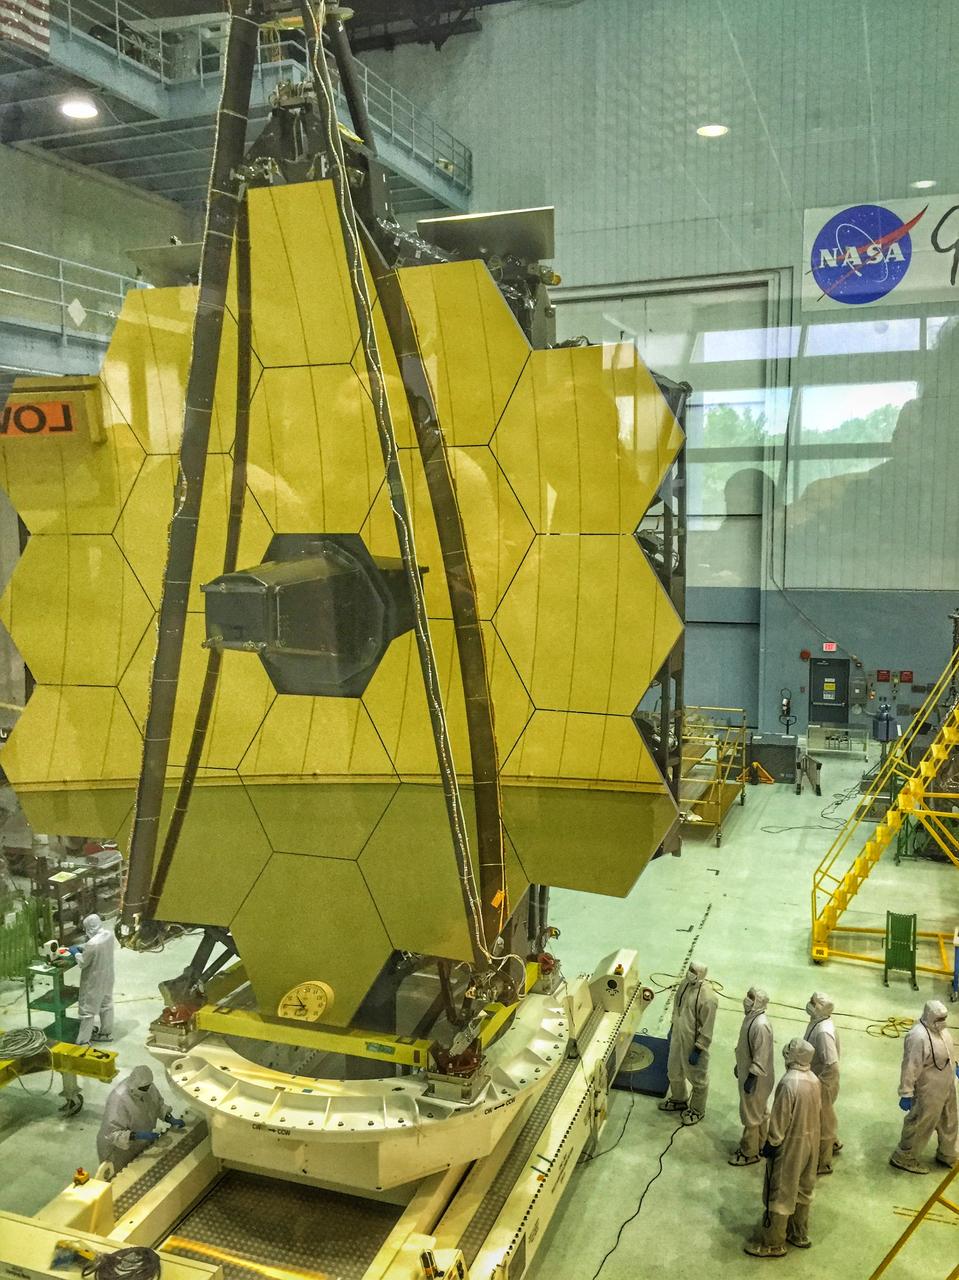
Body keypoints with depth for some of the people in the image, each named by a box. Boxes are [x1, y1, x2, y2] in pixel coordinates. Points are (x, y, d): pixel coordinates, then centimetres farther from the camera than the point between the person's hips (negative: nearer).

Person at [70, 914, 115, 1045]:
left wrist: (76, 953, -2)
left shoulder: (93, 943, -32)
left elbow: (82, 962, -19)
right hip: (107, 978, 8)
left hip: (94, 981, -8)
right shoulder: (109, 934, -8)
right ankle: (107, 1033, 36)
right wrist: (82, 948, 9)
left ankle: (83, 1041, 12)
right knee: (106, 1004, 21)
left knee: (88, 1010, 4)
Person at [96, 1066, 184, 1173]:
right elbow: (112, 1134, -33)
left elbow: (159, 1104, 5)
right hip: (120, 1149, -6)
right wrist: (138, 1136, -42)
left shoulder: (148, 1087, -14)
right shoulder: (119, 1099, -34)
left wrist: (171, 1119, -10)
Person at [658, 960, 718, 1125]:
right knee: (674, 1071, 25)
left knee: (697, 1078, 15)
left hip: (694, 1043, -8)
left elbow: (707, 1029, -23)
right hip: (678, 1037, 8)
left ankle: (697, 1110, 37)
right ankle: (678, 1100, 49)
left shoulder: (707, 997, -30)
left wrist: (697, 1051, -19)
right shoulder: (685, 983, -7)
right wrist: (672, 1028, 18)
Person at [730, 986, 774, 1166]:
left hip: (755, 1078, -9)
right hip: (747, 1072, 9)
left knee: (750, 1115, 6)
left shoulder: (761, 1025, -30)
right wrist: (739, 1066, 20)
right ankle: (760, 1144, 38)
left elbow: (761, 1058, -26)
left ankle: (749, 1153, 20)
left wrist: (751, 1078, -22)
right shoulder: (751, 1017, 0)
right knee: (760, 1111, 23)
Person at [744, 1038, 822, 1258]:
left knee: (780, 1194, 6)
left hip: (790, 1145, -8)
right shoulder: (815, 1080, -4)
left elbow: (780, 1120, -23)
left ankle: (772, 1243, 17)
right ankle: (800, 1234, 38)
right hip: (810, 1142, 8)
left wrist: (771, 1143, -11)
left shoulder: (789, 1083, -29)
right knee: (802, 1190, 23)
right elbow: (817, 1112, 9)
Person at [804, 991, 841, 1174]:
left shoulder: (824, 1032, -34)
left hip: (823, 1085, -9)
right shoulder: (818, 1021, -5)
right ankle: (833, 1143, 53)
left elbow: (832, 1066, -34)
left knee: (822, 1122, 10)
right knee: (825, 1117, 30)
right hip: (817, 1079, 9)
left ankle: (823, 1163, 28)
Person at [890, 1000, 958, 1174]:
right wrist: (906, 1094, -25)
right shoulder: (919, 1037, -34)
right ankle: (903, 1158, 25)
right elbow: (910, 1067, -29)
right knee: (920, 1125, 8)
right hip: (929, 1092, -9)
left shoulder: (940, 1027, -5)